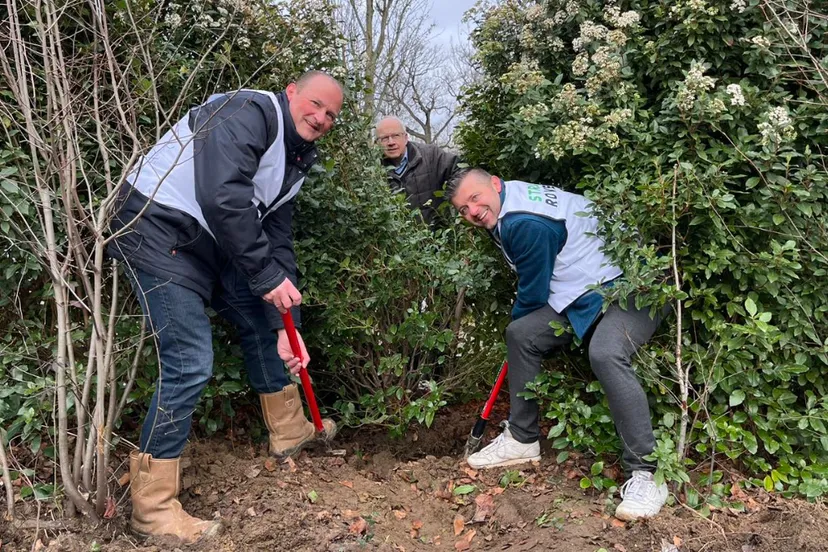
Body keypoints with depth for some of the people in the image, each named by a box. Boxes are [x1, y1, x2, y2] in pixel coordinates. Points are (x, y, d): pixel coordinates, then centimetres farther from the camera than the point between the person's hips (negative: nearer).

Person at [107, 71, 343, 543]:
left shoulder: (295, 160, 12)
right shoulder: (249, 112, -17)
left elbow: (279, 242, 10)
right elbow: (222, 198, -32)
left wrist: (285, 326, 4)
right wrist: (267, 276, -27)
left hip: (211, 241, 10)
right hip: (158, 231, -10)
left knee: (262, 323, 18)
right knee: (191, 363, -15)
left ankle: (290, 431, 40)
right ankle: (153, 508, -1)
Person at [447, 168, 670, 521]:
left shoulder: (525, 224, -23)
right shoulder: (513, 200, 8)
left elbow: (533, 294, -11)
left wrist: (518, 315, 10)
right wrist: (519, 322, 29)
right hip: (585, 293, 10)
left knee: (606, 354, -36)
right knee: (520, 334, 5)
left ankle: (646, 474, -26)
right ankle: (522, 439, 15)